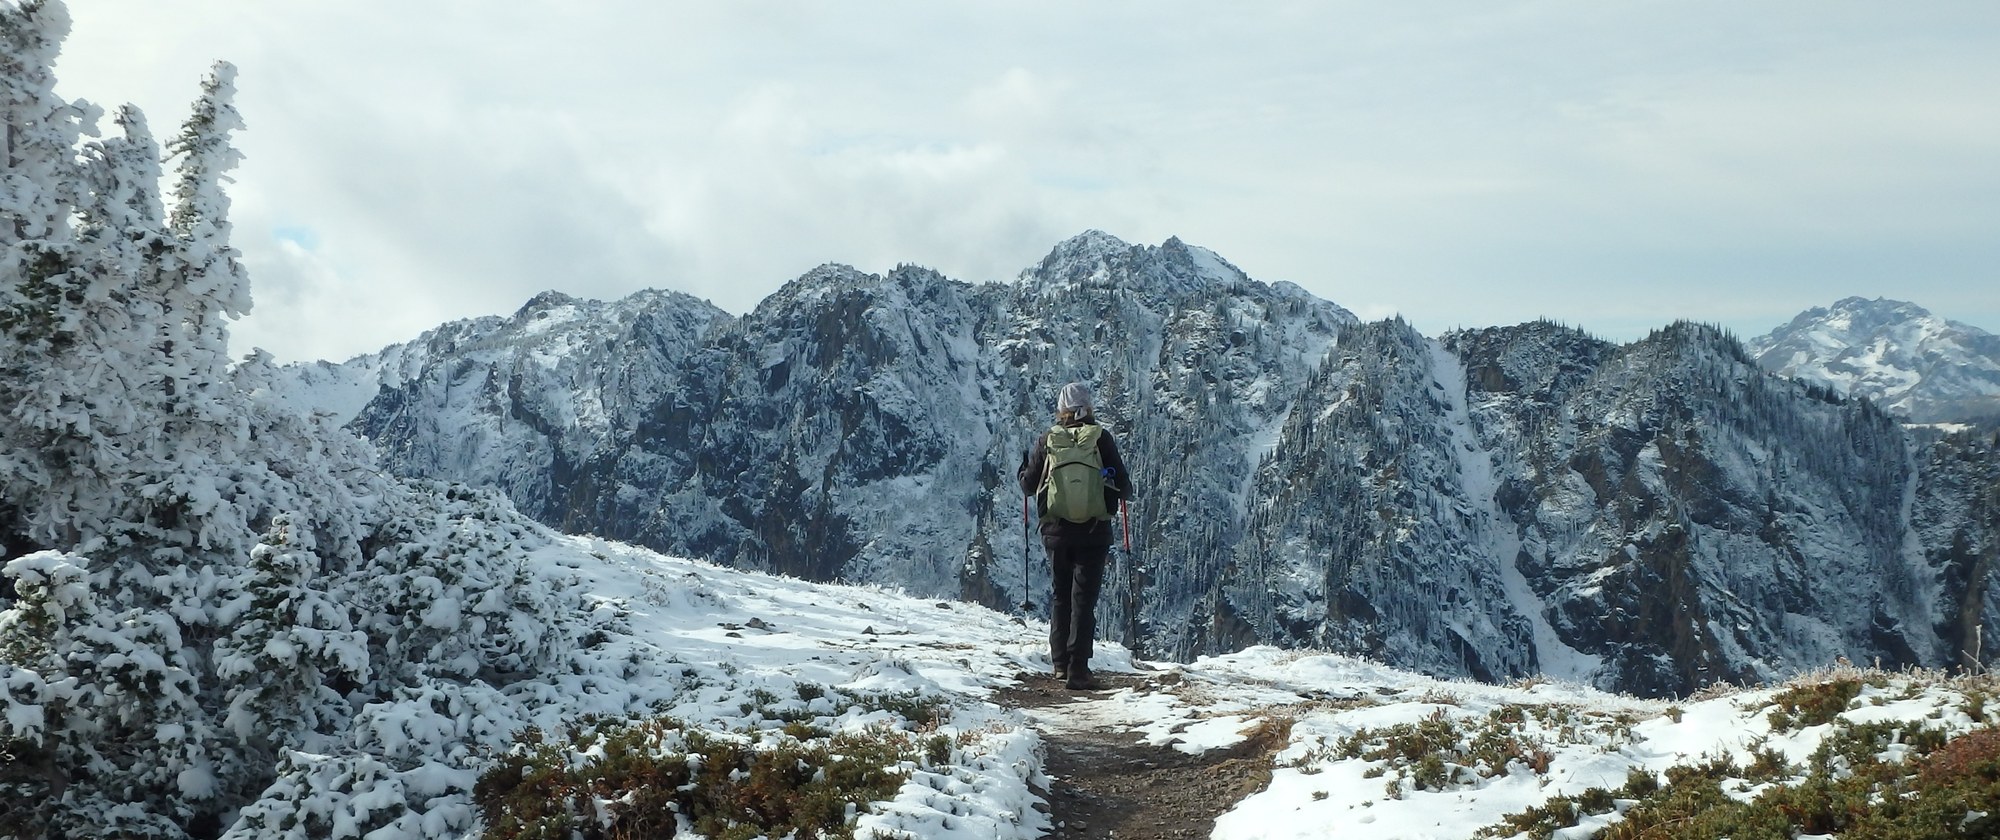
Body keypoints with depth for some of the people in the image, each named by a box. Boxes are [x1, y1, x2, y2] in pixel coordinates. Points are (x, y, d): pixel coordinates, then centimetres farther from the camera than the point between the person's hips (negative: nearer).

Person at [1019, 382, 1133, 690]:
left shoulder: (1047, 439, -1)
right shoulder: (1100, 438, -6)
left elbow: (1028, 485, 4)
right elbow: (1123, 487, -5)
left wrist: (1024, 467, 26)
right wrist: (1125, 490, 18)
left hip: (1055, 530, 2)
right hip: (1094, 529, -2)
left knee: (1060, 596, 16)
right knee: (1083, 598, -1)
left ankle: (1060, 663, 19)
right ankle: (1077, 670, -6)